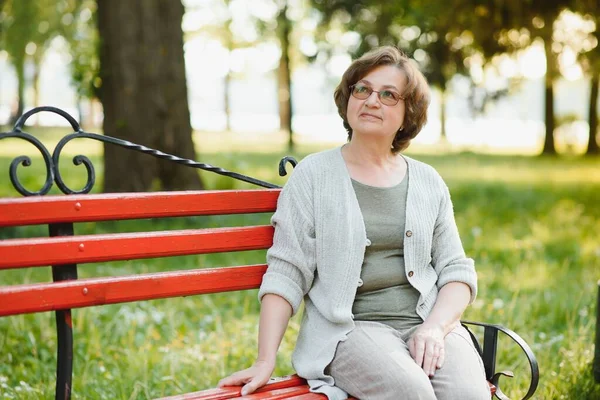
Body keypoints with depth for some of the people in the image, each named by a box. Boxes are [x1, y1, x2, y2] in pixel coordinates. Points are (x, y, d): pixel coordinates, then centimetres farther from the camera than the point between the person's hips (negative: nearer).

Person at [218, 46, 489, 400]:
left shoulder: (428, 182, 13)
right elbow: (286, 274, -2)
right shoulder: (313, 175, 3)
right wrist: (266, 361, -10)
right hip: (349, 328, -3)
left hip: (428, 321, 3)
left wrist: (435, 327, -8)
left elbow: (457, 271, 11)